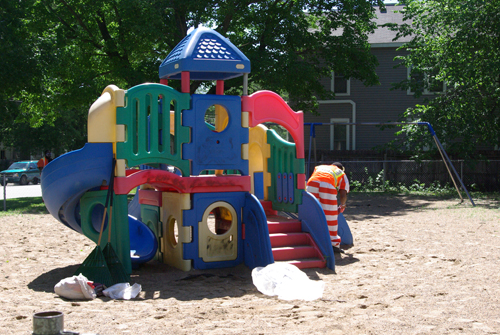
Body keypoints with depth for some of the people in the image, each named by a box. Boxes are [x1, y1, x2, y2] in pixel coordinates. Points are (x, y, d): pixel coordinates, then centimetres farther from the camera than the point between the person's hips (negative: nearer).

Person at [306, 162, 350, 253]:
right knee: (330, 216, 8)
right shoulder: (342, 174, 31)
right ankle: (334, 244, 14)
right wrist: (342, 206, 36)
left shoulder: (318, 167, 40)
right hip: (327, 185, -2)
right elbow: (343, 194, 19)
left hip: (311, 184, 3)